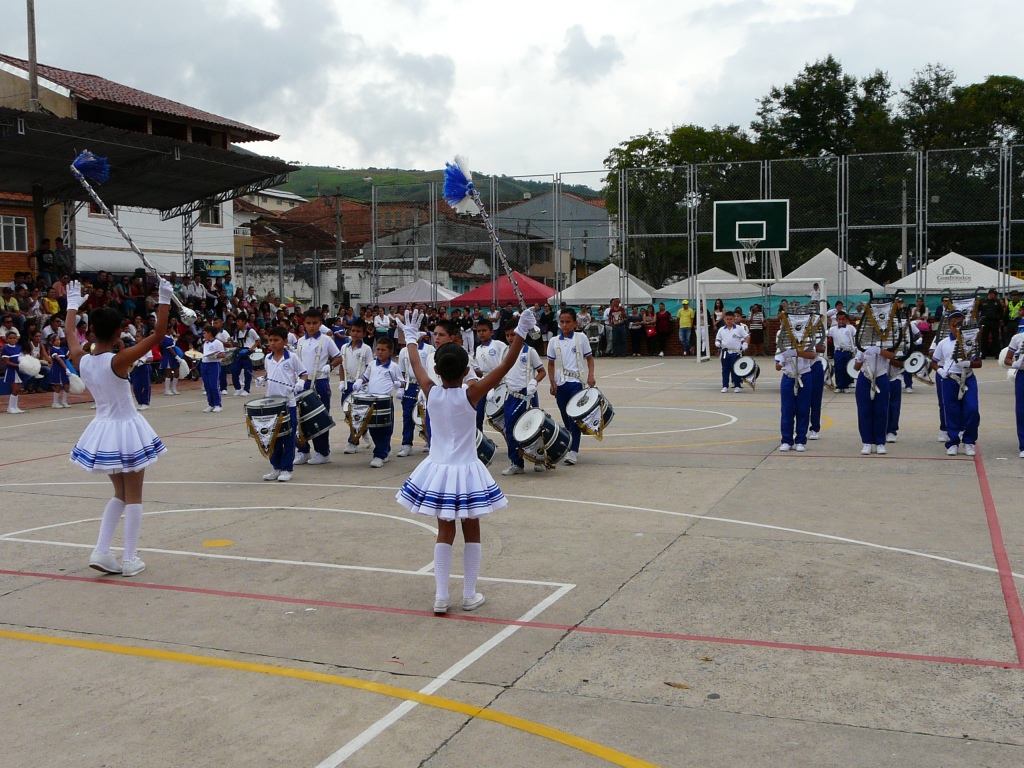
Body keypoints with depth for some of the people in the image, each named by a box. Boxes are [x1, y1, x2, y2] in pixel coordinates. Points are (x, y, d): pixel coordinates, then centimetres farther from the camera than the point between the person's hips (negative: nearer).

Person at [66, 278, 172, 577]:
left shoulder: (81, 360, -4)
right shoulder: (119, 360, -20)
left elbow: (70, 335, 18)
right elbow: (157, 335, -22)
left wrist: (73, 304, 30)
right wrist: (165, 300, -17)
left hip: (102, 431, 6)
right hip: (127, 431, -6)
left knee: (120, 494, 19)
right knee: (133, 496, 5)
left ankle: (101, 552, 10)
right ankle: (130, 559, 6)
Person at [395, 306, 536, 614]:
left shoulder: (431, 392, -7)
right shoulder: (471, 394, -15)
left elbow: (416, 364, 11)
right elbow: (505, 366, -16)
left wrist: (411, 337, 27)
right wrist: (521, 332, -14)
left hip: (438, 471, 3)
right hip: (466, 472, -3)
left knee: (445, 532, 12)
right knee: (471, 531, 11)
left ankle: (441, 597, 9)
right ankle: (470, 596, 16)